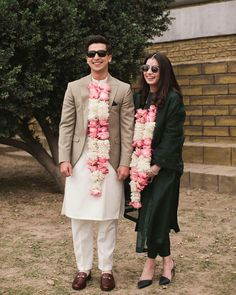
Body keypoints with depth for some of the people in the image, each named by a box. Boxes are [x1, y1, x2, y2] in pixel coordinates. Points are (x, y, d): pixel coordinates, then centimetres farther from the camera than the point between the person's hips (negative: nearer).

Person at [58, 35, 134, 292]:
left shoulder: (123, 89, 5)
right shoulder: (74, 88, 8)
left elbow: (127, 128, 1)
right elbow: (66, 125, 4)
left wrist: (125, 162, -6)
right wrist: (64, 159, -4)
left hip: (110, 163, -1)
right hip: (81, 162, 1)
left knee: (108, 219, 5)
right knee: (79, 218, 5)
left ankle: (106, 269, 17)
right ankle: (83, 268, 18)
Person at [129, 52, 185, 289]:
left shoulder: (173, 99, -8)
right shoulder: (138, 98, 9)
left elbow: (173, 135, -12)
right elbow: (133, 131, 10)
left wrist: (157, 165, -15)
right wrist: (135, 161, 1)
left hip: (164, 167, -5)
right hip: (142, 166, 5)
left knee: (153, 213, -4)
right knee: (157, 215, 9)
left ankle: (150, 263, 12)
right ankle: (167, 261, 21)